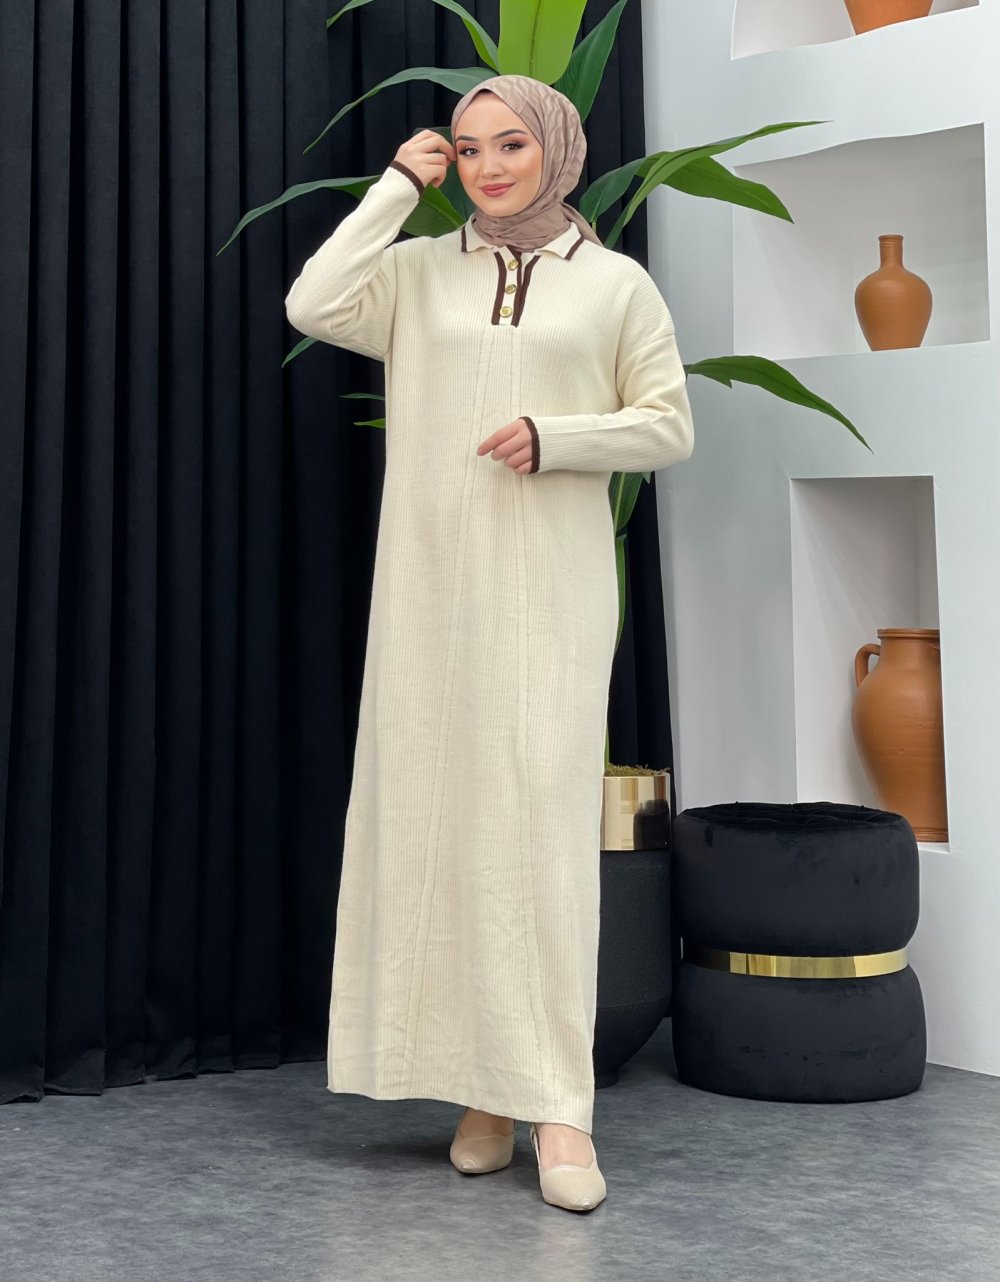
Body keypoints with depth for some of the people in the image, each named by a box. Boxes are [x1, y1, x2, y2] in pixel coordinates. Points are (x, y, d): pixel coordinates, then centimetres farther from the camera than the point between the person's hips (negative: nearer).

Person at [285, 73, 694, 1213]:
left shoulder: (616, 284, 8)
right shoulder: (418, 271, 10)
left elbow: (668, 427, 7)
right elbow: (312, 307, -7)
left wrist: (554, 437, -9)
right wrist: (399, 186, -1)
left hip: (550, 591, -2)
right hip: (429, 584, 2)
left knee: (542, 823, -10)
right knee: (438, 817, 1)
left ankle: (557, 1105, -10)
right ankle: (482, 1085, 9)